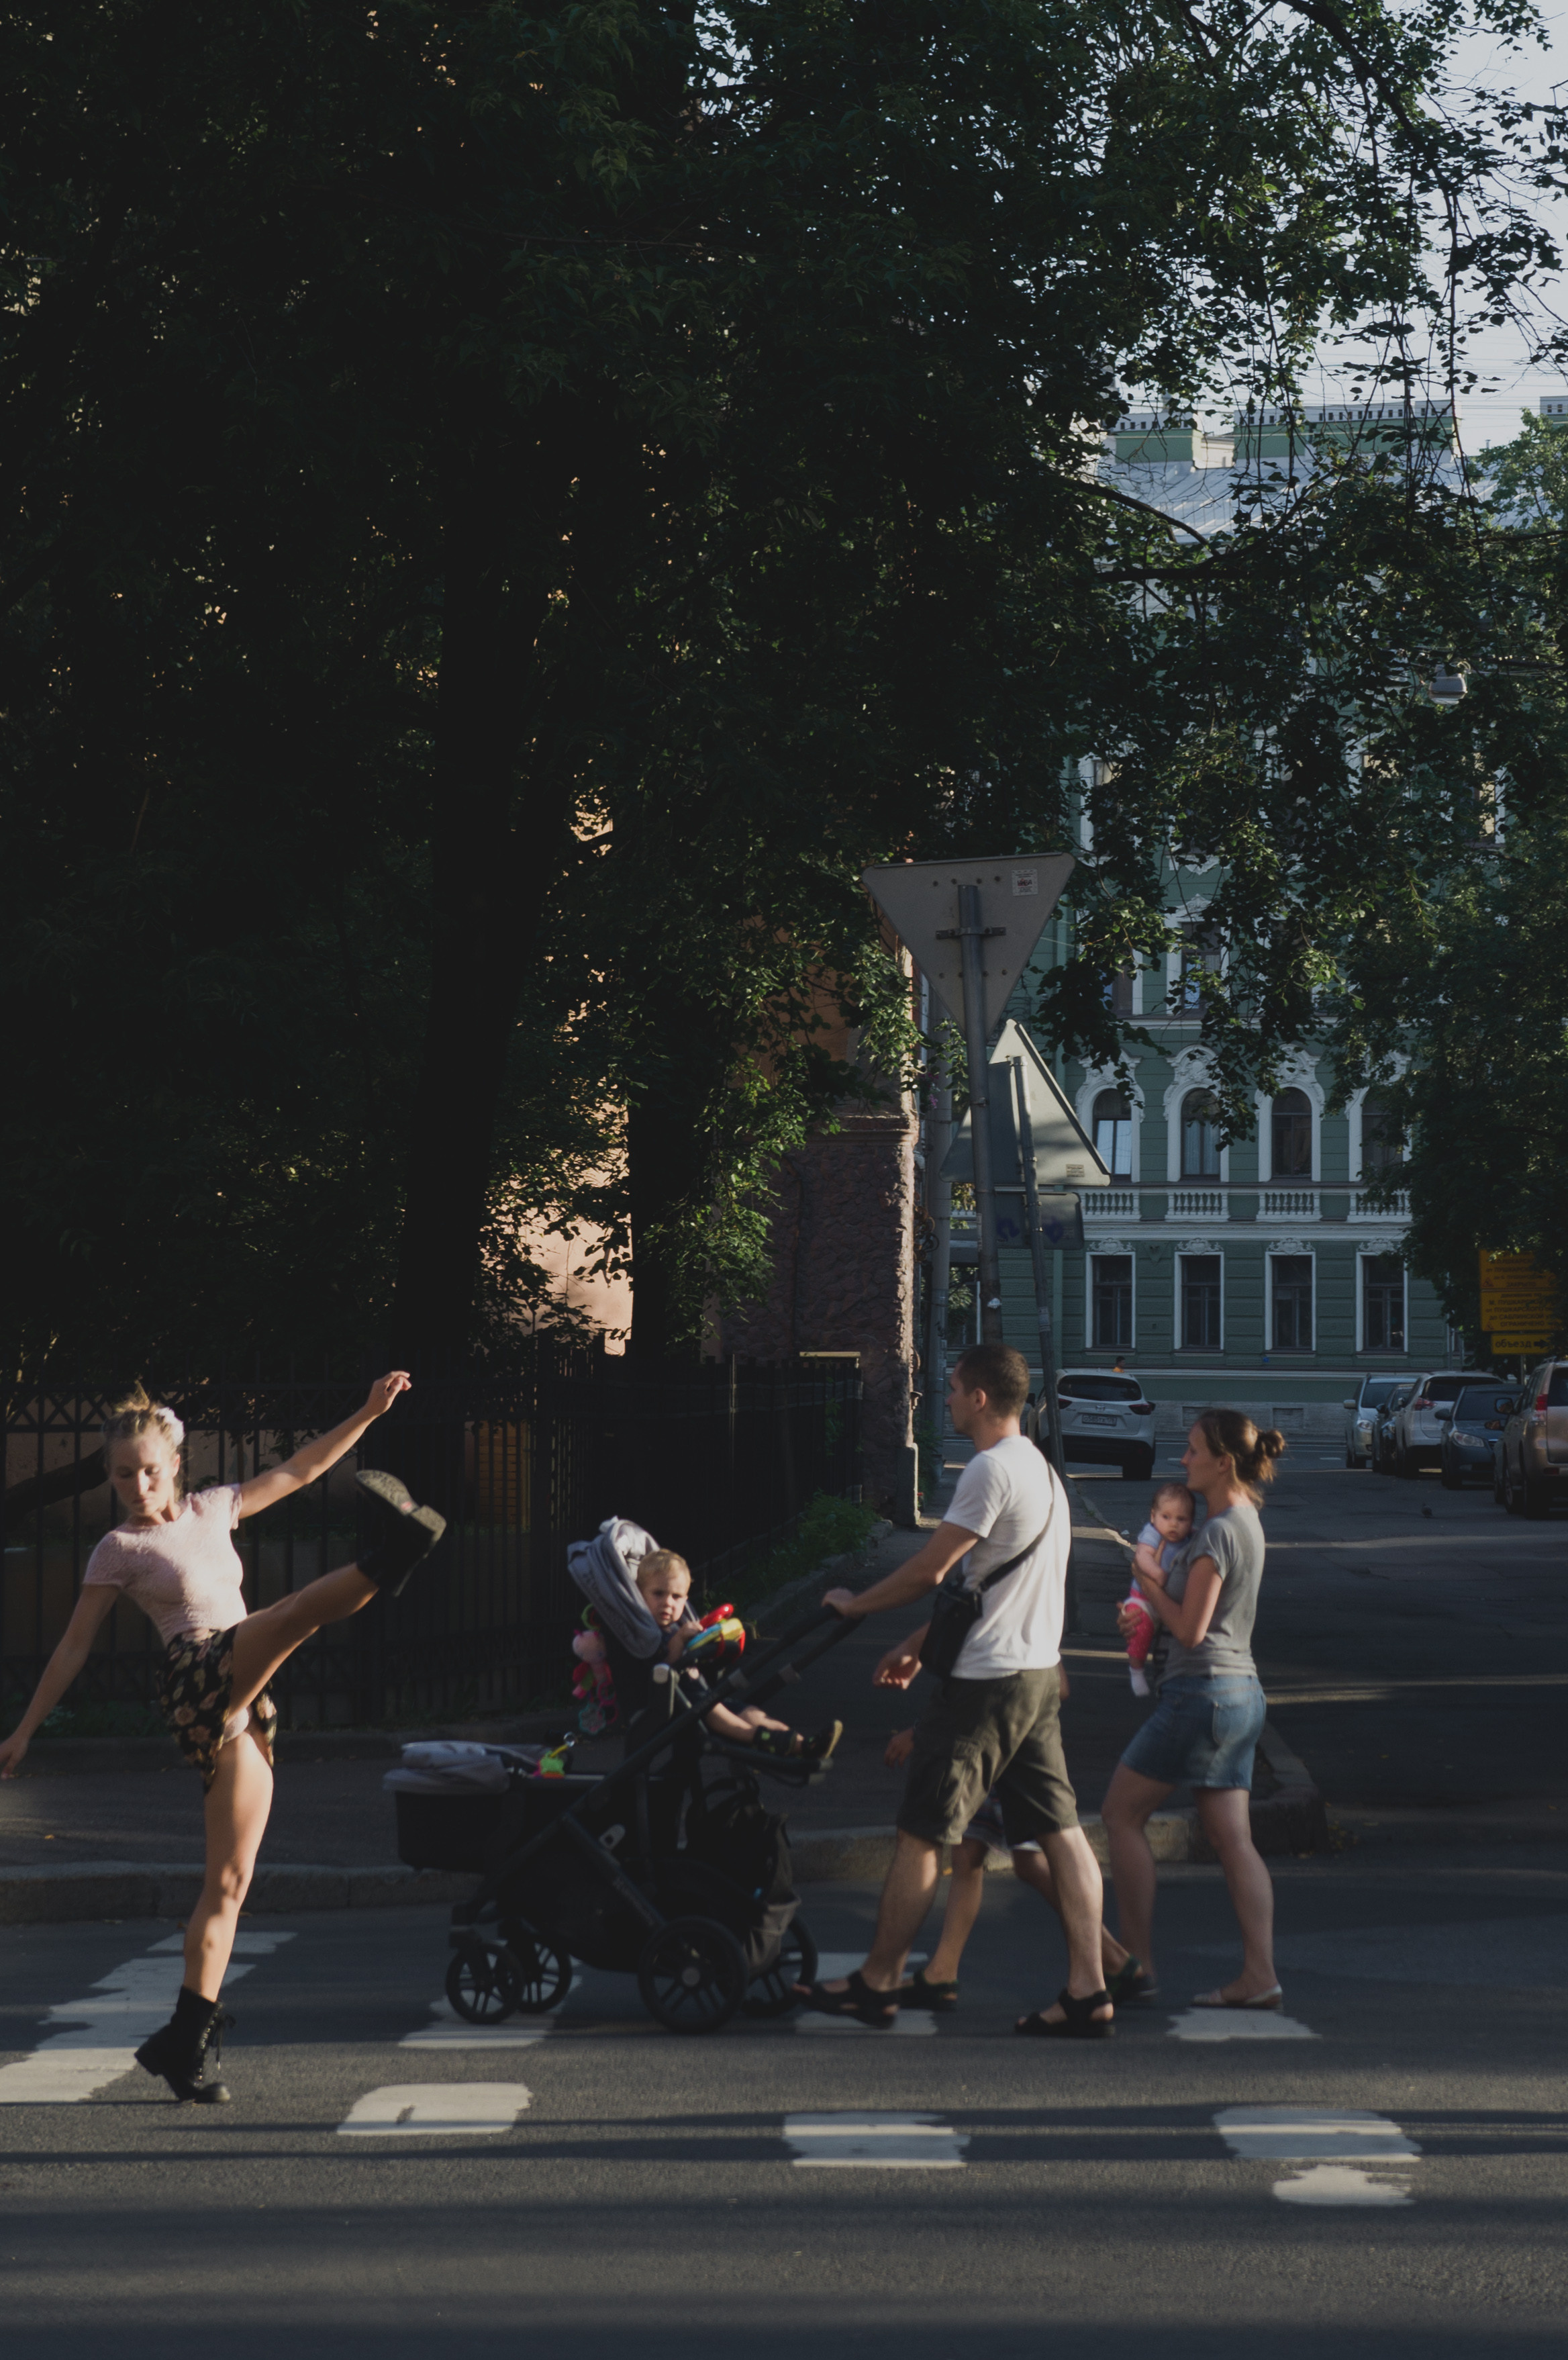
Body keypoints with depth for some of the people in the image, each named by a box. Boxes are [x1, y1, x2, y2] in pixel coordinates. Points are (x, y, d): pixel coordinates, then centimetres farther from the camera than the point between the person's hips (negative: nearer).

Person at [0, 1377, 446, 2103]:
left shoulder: (211, 1510, 21)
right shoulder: (119, 1550, 7)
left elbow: (297, 1470, 21)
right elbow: (74, 1646, 9)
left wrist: (367, 1414, 15)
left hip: (242, 1710, 6)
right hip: (195, 1678, -5)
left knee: (229, 1882, 1)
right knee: (297, 1611, -34)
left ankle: (185, 2043, 2)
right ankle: (384, 1562, -63)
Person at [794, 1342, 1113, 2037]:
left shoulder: (991, 1471, -16)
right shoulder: (1042, 1471, 16)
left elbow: (929, 1570, -16)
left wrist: (853, 1605, 0)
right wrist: (918, 1644, 23)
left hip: (986, 1683, -10)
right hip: (1039, 1671, 10)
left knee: (921, 1832, 0)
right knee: (1060, 1829, 5)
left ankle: (877, 1982, 8)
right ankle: (1087, 1993, 1)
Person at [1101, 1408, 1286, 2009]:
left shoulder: (1217, 1533, -16)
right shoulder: (1246, 1521, 14)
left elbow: (1190, 1628, -17)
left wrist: (1149, 1578, -5)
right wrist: (1155, 1584, 8)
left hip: (1203, 1690, -9)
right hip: (1242, 1692, 9)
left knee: (1122, 1814, 2)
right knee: (1232, 1839, 5)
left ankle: (1138, 1962, 3)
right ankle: (1259, 1974, -2)